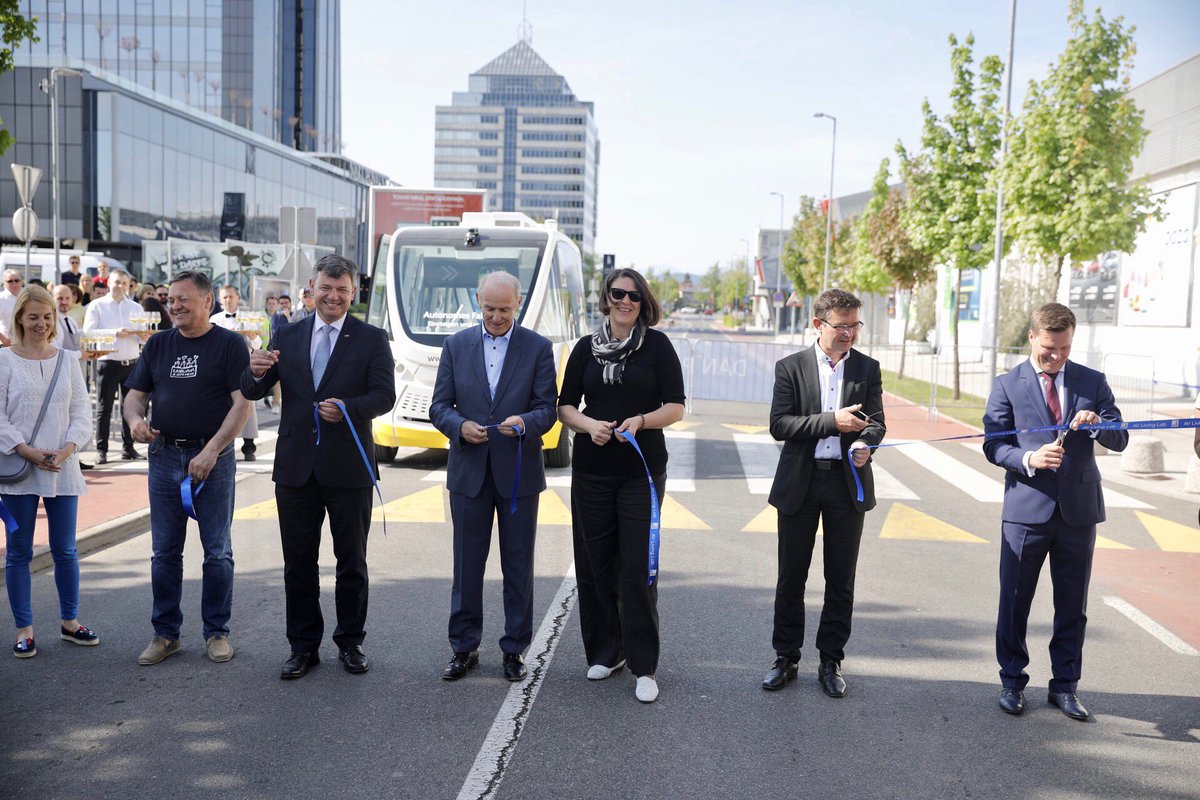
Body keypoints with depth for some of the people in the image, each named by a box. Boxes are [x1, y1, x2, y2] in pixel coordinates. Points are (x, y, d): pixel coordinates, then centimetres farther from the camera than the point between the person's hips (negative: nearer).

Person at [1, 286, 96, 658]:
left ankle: (70, 621, 22)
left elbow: (82, 413, 5)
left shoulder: (67, 361, 7)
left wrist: (66, 449, -10)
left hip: (63, 468, 2)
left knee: (65, 550, 9)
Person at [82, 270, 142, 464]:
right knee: (105, 408, 0)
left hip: (132, 363, 3)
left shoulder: (136, 308, 15)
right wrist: (115, 333, -17)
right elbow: (88, 333, -8)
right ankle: (101, 450, 5)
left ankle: (128, 448, 14)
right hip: (109, 363, -3)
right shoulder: (97, 306, 4)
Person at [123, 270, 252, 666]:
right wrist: (135, 418, -10)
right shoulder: (157, 344, 12)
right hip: (164, 455, 4)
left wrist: (212, 450, -17)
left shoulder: (229, 344, -2)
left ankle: (216, 631, 15)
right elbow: (136, 394, 14)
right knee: (165, 551, 8)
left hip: (213, 458, -4)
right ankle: (165, 633, 19)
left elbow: (242, 402, -9)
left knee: (217, 550, 3)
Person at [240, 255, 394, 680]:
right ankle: (303, 645, 22)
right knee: (298, 562, 10)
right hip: (295, 466, 3)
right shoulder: (288, 337, 8)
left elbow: (384, 394, -9)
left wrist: (348, 408, -28)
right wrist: (256, 373, -19)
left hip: (348, 468, -2)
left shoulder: (371, 339, 0)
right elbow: (252, 393, 4)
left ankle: (350, 641, 24)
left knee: (352, 561, 9)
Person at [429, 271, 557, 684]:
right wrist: (460, 426, -18)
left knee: (518, 565, 7)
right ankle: (464, 647, 22)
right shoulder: (456, 345, 5)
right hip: (468, 471, 1)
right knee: (467, 564, 9)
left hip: (518, 472, -1)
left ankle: (514, 649, 20)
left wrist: (524, 422, -26)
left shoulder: (538, 347, 0)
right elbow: (439, 405, 2)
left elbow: (547, 409, -4)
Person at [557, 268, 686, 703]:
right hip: (591, 470, 3)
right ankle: (604, 651, 24)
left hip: (642, 470, -3)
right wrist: (588, 424, -10)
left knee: (637, 568, -5)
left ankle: (644, 666, 4)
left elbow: (675, 406, -1)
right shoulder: (586, 347, 9)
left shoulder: (657, 344, 1)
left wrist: (641, 421, -18)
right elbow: (565, 406, 10)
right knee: (596, 564, 8)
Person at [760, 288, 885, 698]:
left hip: (847, 483, 1)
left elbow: (876, 422, 1)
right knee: (791, 578, 8)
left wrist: (865, 443, -22)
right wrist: (832, 421, -20)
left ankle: (831, 661, 22)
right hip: (799, 483, -1)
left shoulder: (868, 369, 5)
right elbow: (779, 425, -9)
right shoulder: (790, 367, -1)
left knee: (841, 581, 8)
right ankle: (786, 658, 22)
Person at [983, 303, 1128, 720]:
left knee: (1072, 606, 10)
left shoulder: (1093, 382, 7)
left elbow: (1119, 440, 3)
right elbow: (993, 444, -4)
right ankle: (1012, 682, 22)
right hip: (1026, 509, -2)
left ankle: (1065, 686, 24)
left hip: (1079, 509, 2)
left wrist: (1098, 423, -19)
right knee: (1015, 602, 6)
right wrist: (1029, 458, -23)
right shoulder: (1007, 384, 0)